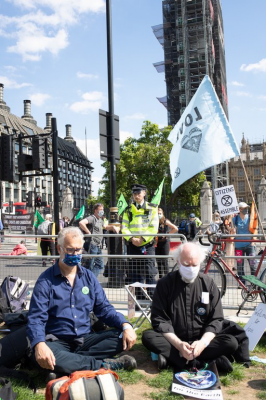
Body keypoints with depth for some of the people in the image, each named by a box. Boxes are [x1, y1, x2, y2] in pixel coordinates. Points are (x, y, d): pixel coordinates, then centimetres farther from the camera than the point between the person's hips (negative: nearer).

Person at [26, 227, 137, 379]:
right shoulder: (46, 280, -4)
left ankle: (71, 360, -22)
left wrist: (125, 325, -14)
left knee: (123, 337, -18)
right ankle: (105, 364, -25)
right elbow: (36, 319, -11)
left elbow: (104, 308, 5)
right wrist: (39, 344, -33)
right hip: (58, 342, -3)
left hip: (86, 338, 4)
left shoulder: (89, 277, 8)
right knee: (41, 355, -37)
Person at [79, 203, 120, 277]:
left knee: (100, 265, 11)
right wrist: (88, 232, -21)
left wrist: (113, 227, 18)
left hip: (98, 246, 9)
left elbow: (105, 227, 36)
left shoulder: (100, 220, 19)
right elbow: (81, 223, -27)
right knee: (90, 266, -2)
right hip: (92, 244, -9)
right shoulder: (92, 218, -11)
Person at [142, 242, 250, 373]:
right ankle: (206, 361, -31)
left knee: (231, 342, -24)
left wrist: (203, 342, -21)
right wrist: (178, 344, -23)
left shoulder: (208, 284, -2)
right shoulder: (165, 283, -7)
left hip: (202, 340, 1)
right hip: (174, 341, -1)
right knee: (148, 337, -28)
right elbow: (159, 319, -9)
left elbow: (216, 319, -3)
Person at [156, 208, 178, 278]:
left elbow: (175, 228, -12)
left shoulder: (165, 221, -6)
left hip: (164, 242, -4)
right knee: (158, 261, 10)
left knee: (164, 261, -4)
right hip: (157, 243, 4)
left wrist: (167, 234, -12)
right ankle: (160, 277, 21)